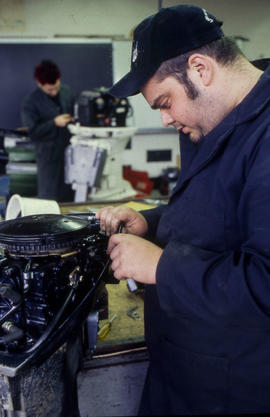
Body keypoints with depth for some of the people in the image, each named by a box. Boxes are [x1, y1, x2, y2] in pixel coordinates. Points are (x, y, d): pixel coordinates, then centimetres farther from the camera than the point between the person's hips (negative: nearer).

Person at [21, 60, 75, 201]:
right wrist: (54, 123, -20)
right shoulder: (30, 103, -10)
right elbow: (32, 132, -13)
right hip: (49, 155, -4)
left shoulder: (67, 92, 3)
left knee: (70, 195, 12)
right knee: (50, 198, 2)